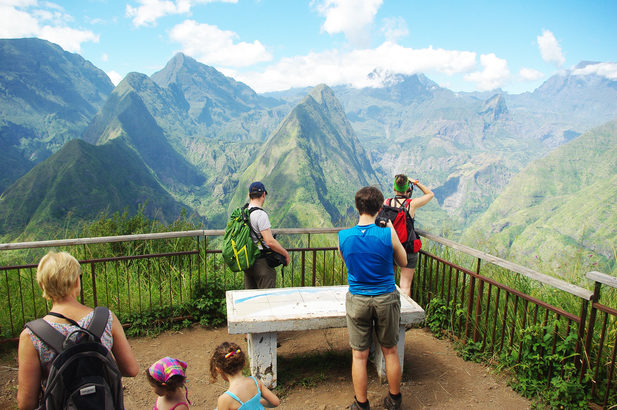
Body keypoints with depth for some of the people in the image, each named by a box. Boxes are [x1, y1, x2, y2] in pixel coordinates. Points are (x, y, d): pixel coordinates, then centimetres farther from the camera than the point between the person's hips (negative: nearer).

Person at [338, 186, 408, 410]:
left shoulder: (343, 236, -10)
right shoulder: (388, 235, -16)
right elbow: (403, 262, 2)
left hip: (357, 301, 0)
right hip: (386, 299, 0)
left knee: (359, 355, 12)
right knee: (390, 351, 18)